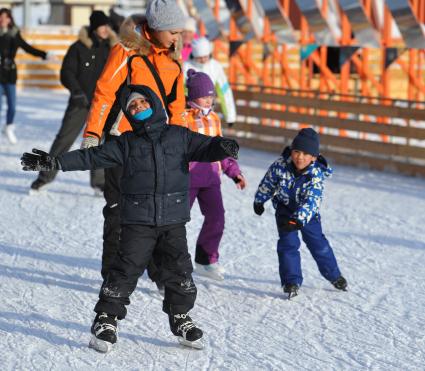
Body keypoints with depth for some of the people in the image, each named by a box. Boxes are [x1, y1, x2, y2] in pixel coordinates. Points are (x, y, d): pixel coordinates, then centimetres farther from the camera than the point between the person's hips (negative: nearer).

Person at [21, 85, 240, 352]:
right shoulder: (126, 144, 7)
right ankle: (106, 320, 6)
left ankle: (181, 319, 22)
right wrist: (55, 162, -2)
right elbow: (91, 157, 5)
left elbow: (204, 148, -3)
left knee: (179, 271, 5)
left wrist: (222, 147, -27)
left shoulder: (180, 136, 7)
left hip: (174, 219, 1)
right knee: (126, 270, -4)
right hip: (138, 221, -1)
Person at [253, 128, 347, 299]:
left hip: (307, 212, 0)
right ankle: (291, 281, -4)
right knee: (288, 242, -13)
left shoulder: (316, 174, -30)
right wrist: (259, 201, 9)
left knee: (318, 244, 10)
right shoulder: (280, 165, -25)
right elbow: (268, 183, -5)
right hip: (285, 209, 1)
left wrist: (298, 220, -52)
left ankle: (334, 275, 31)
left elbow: (311, 201, -39)